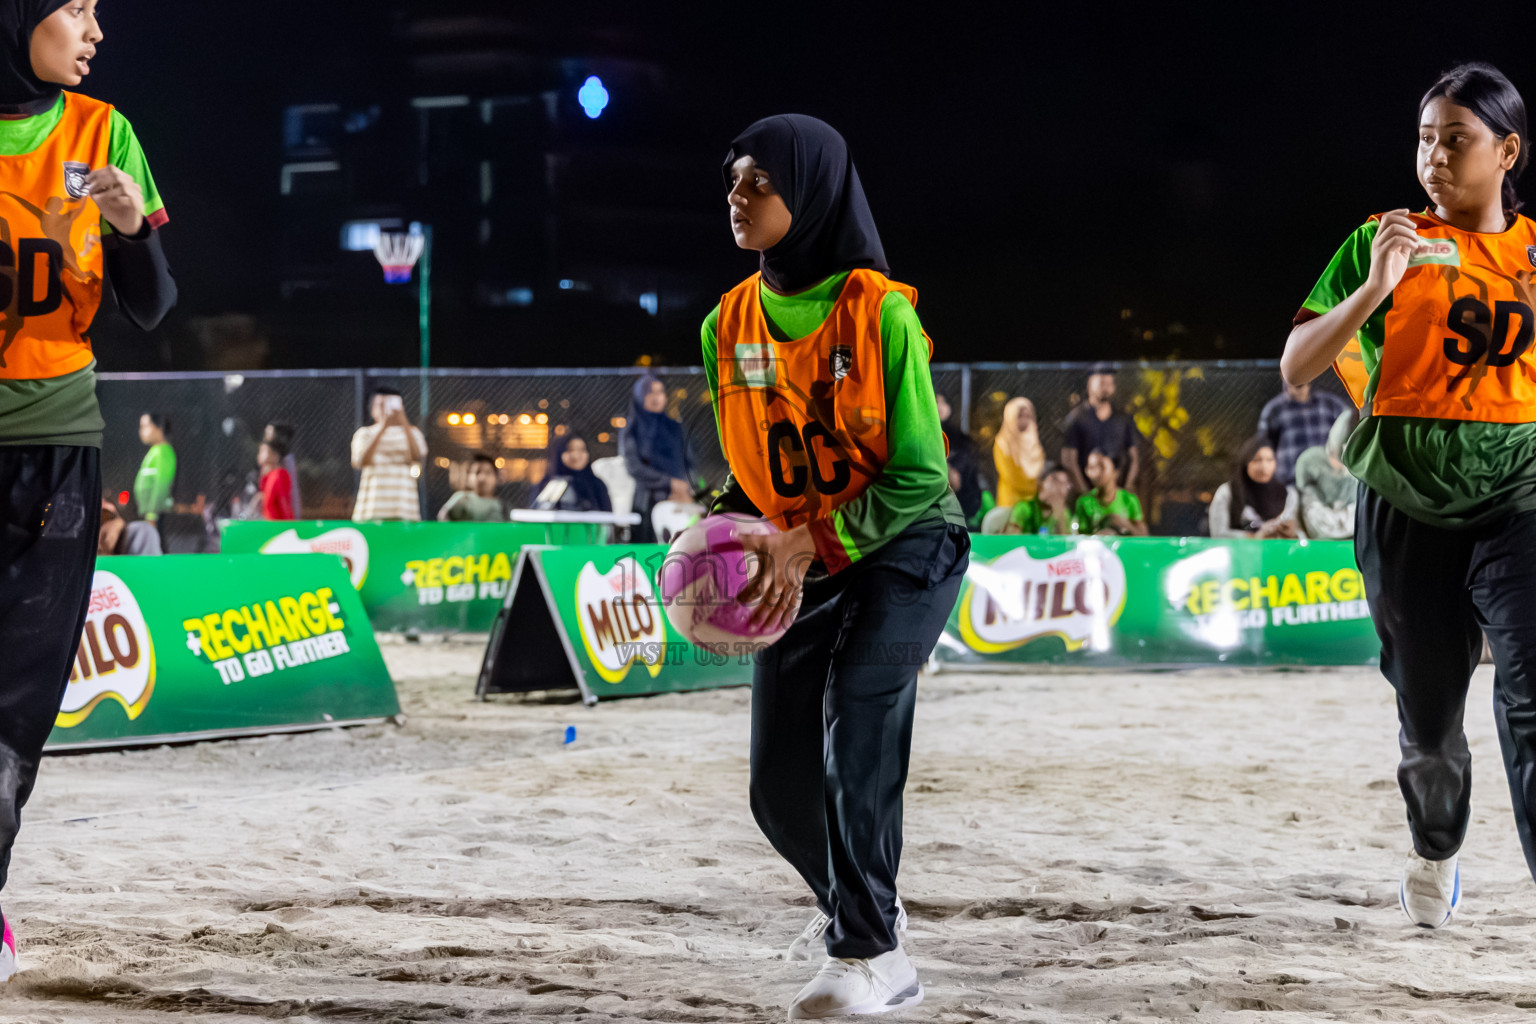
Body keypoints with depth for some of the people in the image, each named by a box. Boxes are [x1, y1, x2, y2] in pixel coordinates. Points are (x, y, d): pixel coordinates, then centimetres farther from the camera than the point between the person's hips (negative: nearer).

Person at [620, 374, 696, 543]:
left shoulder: (675, 427, 15)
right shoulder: (631, 430, 6)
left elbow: (689, 463, 12)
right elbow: (633, 467, -5)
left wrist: (686, 489, -7)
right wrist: (670, 483, -11)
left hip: (678, 502, 2)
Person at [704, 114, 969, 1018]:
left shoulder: (880, 313, -17)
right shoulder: (729, 324, 0)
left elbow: (918, 476, -16)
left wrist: (813, 541, -26)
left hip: (902, 548, -6)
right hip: (797, 568, 6)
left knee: (855, 725, -25)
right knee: (780, 787, 6)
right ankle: (856, 902, 36)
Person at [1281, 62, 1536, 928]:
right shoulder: (1385, 243, 4)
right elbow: (1297, 366, -6)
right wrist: (1374, 289, -17)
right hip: (1408, 503, 1)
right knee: (1429, 712, 10)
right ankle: (1436, 853, 37)